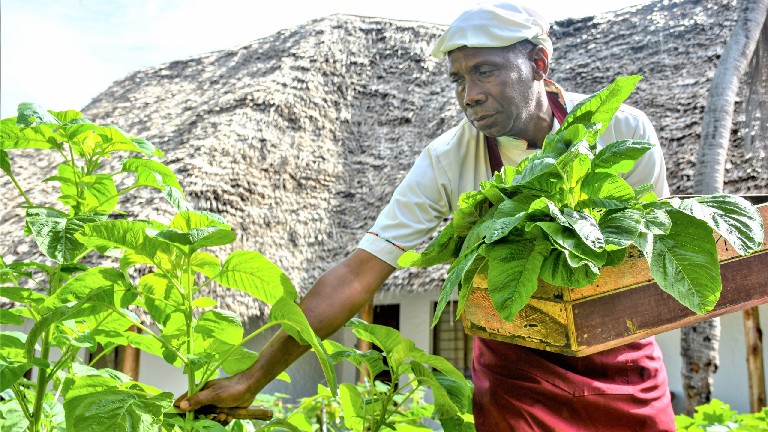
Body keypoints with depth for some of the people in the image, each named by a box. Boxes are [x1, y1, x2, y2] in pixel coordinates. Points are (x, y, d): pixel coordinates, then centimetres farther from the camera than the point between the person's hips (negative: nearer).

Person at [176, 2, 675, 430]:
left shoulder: (623, 130, -16)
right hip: (515, 374, -1)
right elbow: (358, 273, -20)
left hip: (620, 361, 2)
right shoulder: (447, 162, -17)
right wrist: (253, 378, -22)